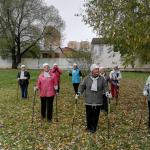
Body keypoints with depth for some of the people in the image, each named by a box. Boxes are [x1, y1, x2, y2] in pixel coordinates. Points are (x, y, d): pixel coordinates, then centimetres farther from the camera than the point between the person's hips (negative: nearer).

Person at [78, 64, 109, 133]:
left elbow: (105, 86, 6)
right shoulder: (87, 78, 0)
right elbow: (82, 86, 5)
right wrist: (79, 92, -8)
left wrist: (106, 92, -11)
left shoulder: (102, 79, 3)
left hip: (98, 101, 1)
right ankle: (89, 127, 26)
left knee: (96, 115, 5)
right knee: (89, 114, 6)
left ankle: (94, 128, 22)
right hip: (88, 101, 0)